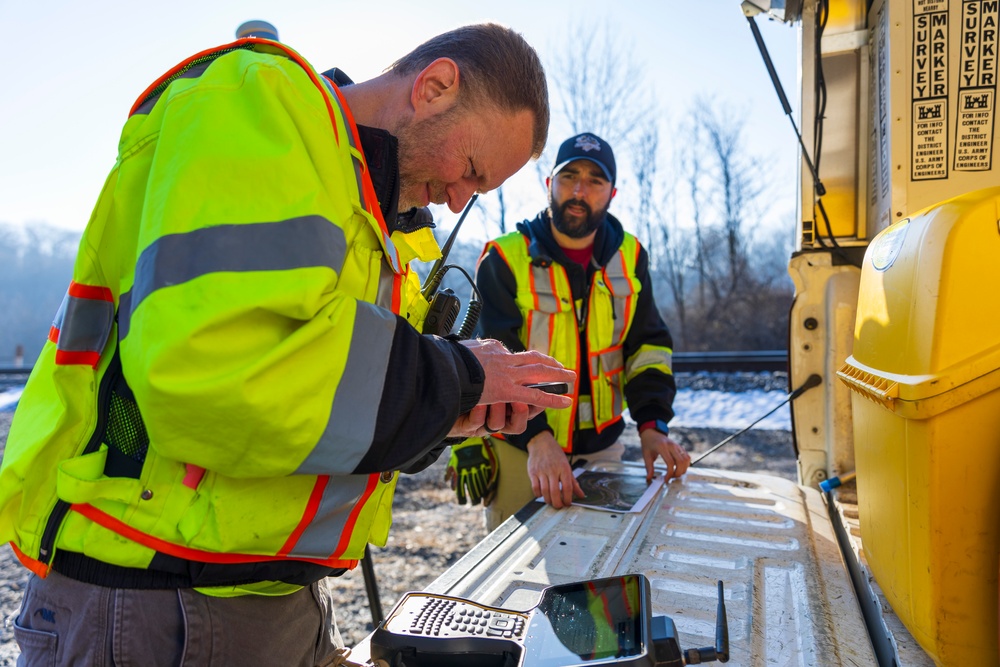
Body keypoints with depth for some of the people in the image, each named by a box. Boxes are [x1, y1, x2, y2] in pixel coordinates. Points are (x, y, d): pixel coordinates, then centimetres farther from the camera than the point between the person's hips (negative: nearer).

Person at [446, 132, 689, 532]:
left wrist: (652, 425, -8)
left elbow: (648, 345, 5)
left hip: (601, 446, 4)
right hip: (518, 448, -3)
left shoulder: (629, 257, 3)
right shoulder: (506, 259, -10)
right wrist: (538, 439, -31)